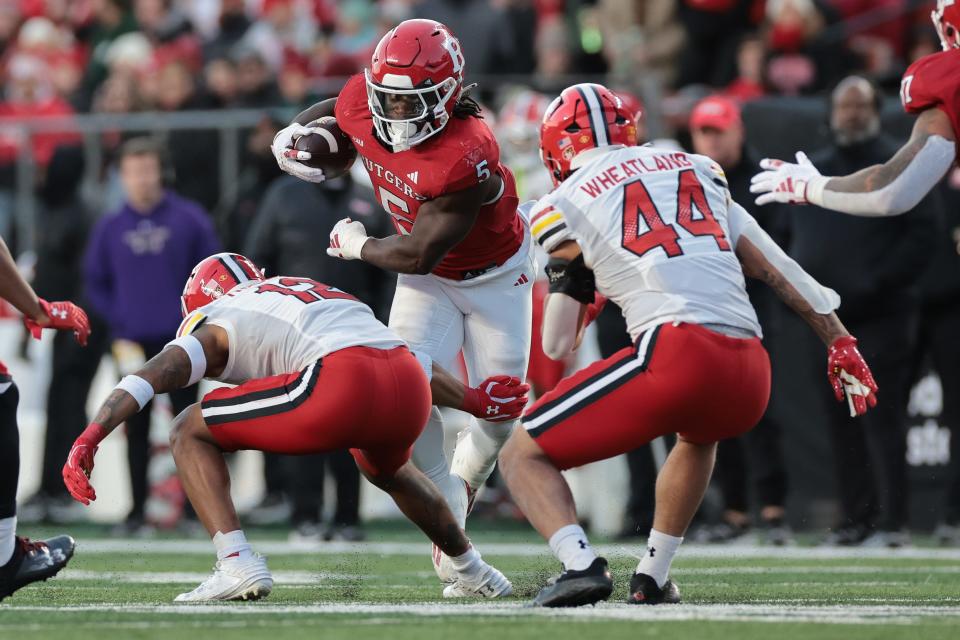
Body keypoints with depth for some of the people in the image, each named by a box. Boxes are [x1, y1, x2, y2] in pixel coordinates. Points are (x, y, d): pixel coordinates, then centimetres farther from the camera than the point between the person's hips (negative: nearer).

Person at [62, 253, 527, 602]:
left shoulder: (214, 323, 19)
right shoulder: (314, 292, 37)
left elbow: (150, 377, 1)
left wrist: (88, 440, -8)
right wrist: (473, 400, 48)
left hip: (341, 385, -7)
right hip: (410, 385, 7)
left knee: (191, 435, 10)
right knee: (384, 467, 41)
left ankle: (238, 566, -5)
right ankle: (474, 573, 48)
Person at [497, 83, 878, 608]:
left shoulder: (566, 204, 11)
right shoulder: (695, 171, 25)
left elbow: (557, 343, 16)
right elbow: (776, 268, 24)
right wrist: (840, 344, 28)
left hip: (676, 357, -5)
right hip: (751, 380, 5)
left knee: (523, 455, 8)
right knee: (699, 434, 41)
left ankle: (581, 564, -18)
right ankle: (652, 577, 32)